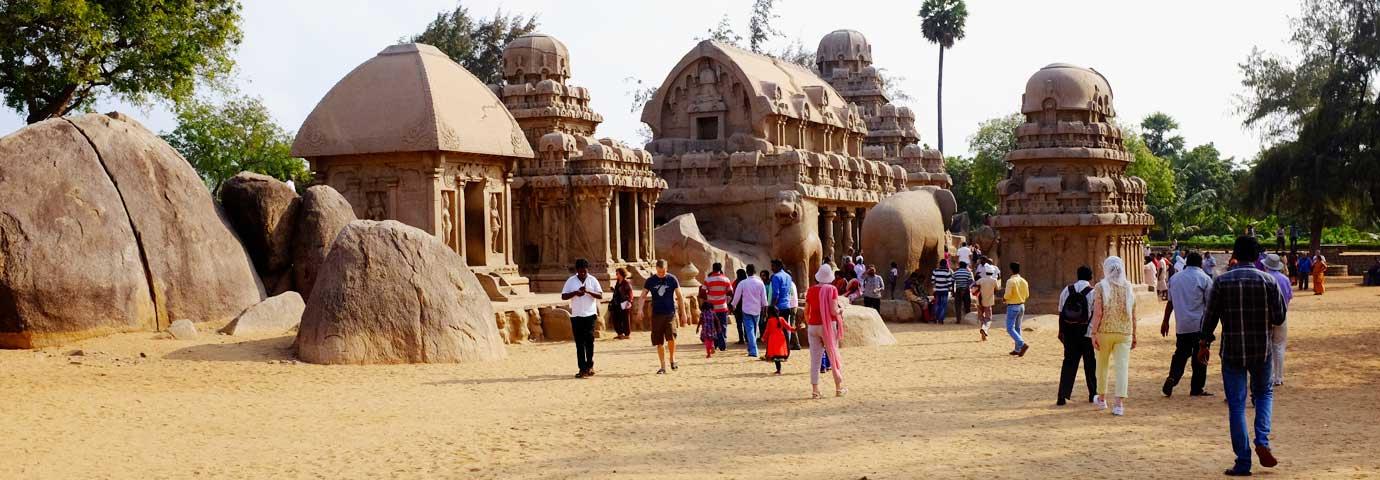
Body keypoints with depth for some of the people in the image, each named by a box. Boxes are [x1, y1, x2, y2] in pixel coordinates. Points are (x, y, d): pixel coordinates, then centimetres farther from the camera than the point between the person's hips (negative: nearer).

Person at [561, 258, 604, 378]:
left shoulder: (593, 280, 3)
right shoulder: (571, 281, 4)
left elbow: (600, 296, -3)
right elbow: (563, 296, 1)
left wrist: (588, 291, -18)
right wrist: (575, 293, -16)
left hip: (590, 315, -1)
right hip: (576, 316, 1)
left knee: (589, 340, -6)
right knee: (579, 343, 2)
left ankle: (589, 366, 5)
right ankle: (582, 368, 5)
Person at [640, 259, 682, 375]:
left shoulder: (672, 279, 1)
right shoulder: (651, 280, 4)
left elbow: (679, 296, 6)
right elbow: (643, 296, 9)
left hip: (670, 313, -2)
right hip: (656, 314, 2)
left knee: (671, 337, -20)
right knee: (659, 342, 3)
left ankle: (672, 360, 4)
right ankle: (663, 367, 14)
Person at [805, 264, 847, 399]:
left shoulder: (811, 290, 4)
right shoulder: (832, 289, -8)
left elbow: (806, 312, 7)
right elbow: (833, 311, -15)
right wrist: (841, 309, 5)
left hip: (813, 327, 3)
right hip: (828, 326, -3)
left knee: (815, 359, 3)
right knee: (834, 356, 10)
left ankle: (815, 390, 1)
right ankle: (839, 388, 17)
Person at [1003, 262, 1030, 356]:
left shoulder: (1010, 281, -17)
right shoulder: (1024, 281, 4)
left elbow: (1007, 294, -23)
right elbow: (1027, 295, 10)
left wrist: (1004, 297, -1)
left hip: (1012, 307, -7)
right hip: (1022, 305, 7)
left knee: (1010, 328, -5)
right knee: (1017, 328, 17)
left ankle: (1022, 344, -22)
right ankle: (1018, 349, 18)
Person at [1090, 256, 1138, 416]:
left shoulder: (1101, 287, -6)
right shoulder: (1129, 288, 6)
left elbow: (1097, 313, -12)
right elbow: (1133, 315, 9)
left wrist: (1094, 333, -10)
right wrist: (1133, 335, 17)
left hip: (1105, 331, -2)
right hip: (1124, 332, 2)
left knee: (1102, 365, 16)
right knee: (1122, 367, -3)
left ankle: (1101, 398, 30)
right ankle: (1120, 404, -12)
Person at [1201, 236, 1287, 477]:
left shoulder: (1222, 281, -6)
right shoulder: (1268, 281, -4)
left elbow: (1211, 317, -4)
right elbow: (1279, 318, -2)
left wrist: (1204, 342, 10)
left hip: (1232, 351, -1)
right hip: (1261, 349, 1)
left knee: (1236, 405, 5)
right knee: (1264, 393, 24)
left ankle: (1243, 463, 4)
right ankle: (1262, 441, 3)